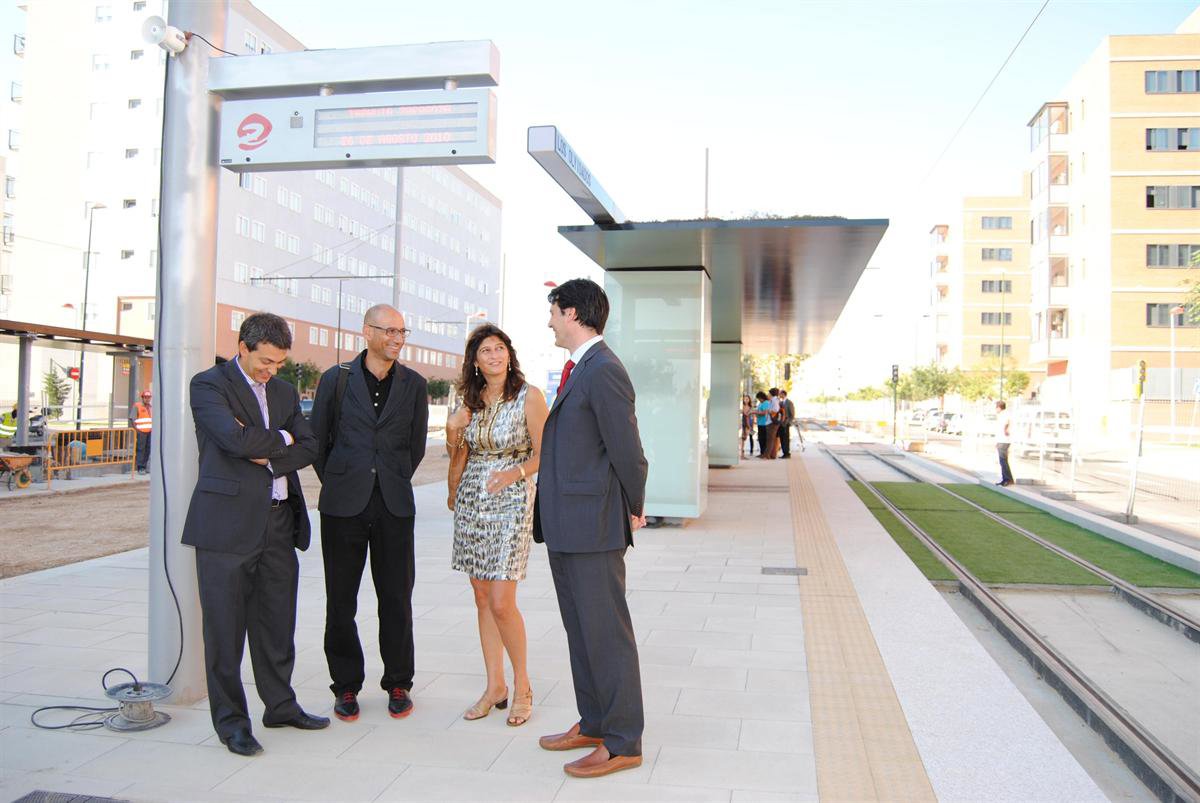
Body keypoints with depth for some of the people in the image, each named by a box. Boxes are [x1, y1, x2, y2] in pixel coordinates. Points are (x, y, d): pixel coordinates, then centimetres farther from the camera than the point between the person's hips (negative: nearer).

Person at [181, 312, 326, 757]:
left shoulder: (285, 391, 14)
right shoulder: (209, 385, -5)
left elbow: (309, 447, 8)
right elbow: (237, 439, -20)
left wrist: (268, 455, -9)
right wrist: (281, 438, -4)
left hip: (279, 523, 6)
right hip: (228, 524, -6)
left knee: (278, 624, 14)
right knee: (225, 628, 4)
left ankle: (281, 706, 29)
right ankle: (231, 721, 16)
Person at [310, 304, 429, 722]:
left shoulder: (414, 384, 5)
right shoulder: (336, 379, 1)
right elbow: (317, 440, 8)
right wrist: (338, 486, 12)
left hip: (394, 505, 1)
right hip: (343, 506, 0)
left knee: (396, 599, 5)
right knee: (340, 601, 6)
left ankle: (398, 684, 19)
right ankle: (346, 686, 20)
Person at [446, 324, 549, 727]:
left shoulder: (529, 397, -6)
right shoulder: (470, 403, 9)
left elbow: (544, 455, -5)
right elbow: (459, 459, 14)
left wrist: (516, 473, -20)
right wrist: (453, 436, -5)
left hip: (511, 502, -5)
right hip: (471, 502, 5)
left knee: (501, 602, -9)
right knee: (482, 599, 9)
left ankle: (522, 686, 11)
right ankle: (495, 686, 20)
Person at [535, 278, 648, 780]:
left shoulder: (603, 371, -17)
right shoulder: (579, 369, 14)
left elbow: (627, 451, -17)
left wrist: (633, 510, -4)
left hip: (593, 525, -10)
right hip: (565, 528, 10)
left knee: (606, 634, 1)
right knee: (579, 631, 19)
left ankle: (622, 743, 15)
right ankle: (592, 725, 33)